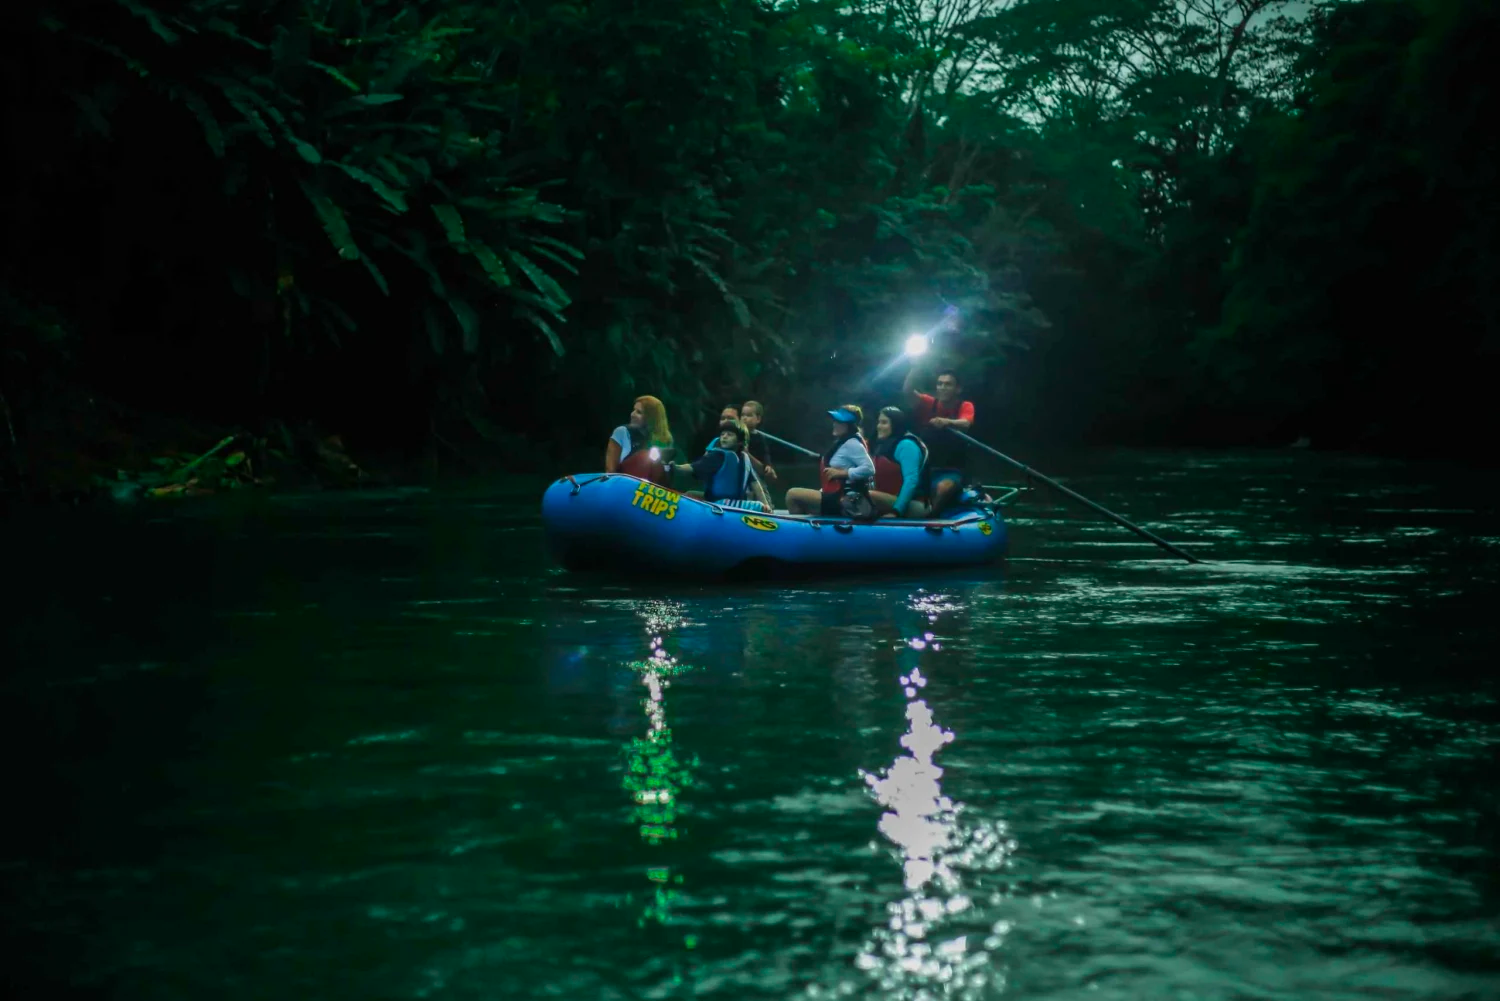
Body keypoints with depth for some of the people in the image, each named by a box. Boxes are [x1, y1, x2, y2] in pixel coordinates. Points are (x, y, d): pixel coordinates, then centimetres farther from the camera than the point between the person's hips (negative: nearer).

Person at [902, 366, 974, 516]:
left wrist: (947, 422, -48)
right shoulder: (929, 404, 4)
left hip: (951, 472, -3)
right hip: (925, 468, 3)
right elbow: (907, 391, -14)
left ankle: (927, 519, -21)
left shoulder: (965, 407, -2)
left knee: (944, 487, -35)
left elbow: (965, 424, -26)